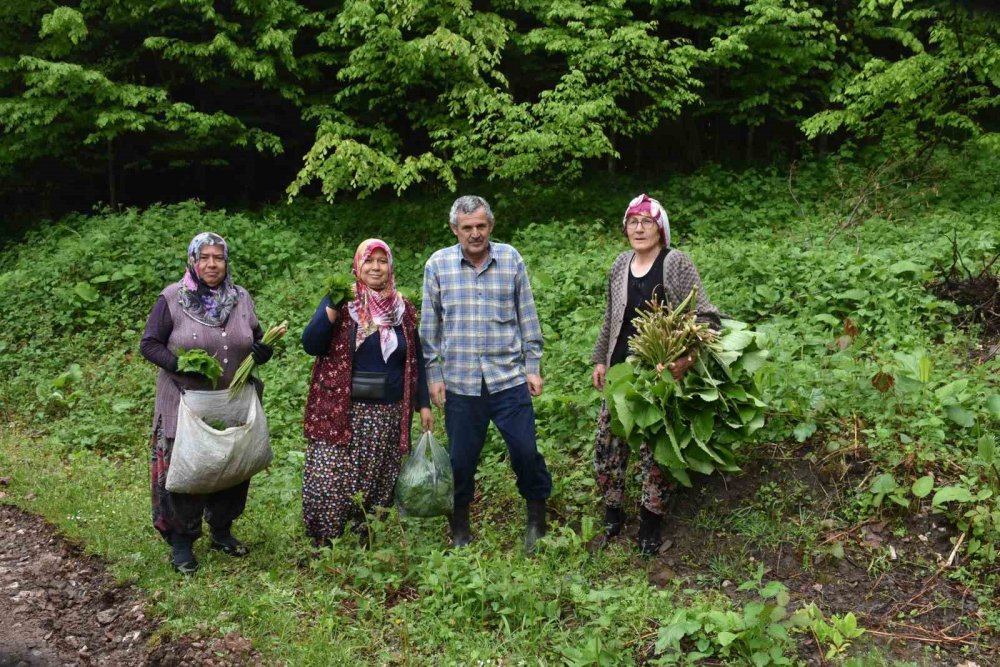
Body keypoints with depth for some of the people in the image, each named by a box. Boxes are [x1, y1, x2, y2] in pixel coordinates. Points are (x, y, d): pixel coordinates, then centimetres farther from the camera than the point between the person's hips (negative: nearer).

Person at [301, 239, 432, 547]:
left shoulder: (403, 309, 9)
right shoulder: (339, 300, 1)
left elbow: (415, 362, 15)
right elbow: (310, 345, -9)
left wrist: (424, 405, 10)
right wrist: (333, 308, -21)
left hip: (387, 416, 3)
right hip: (340, 413, -2)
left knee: (376, 487, 6)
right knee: (327, 484, -6)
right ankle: (322, 548, 9)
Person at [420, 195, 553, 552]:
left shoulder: (511, 259, 2)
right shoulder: (438, 265, 0)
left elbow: (527, 318, 7)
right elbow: (429, 325, 5)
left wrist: (533, 366, 5)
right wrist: (434, 375, 3)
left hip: (509, 378, 0)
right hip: (460, 383, 0)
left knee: (525, 450, 1)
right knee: (461, 458, 9)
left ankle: (537, 515, 25)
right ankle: (460, 526, 28)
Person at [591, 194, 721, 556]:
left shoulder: (677, 263, -9)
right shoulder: (621, 264, 8)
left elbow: (704, 316, -12)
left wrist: (687, 356, -25)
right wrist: (600, 359, 19)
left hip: (661, 374, -5)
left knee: (656, 448, 3)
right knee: (607, 441, 7)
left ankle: (651, 519, 19)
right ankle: (612, 510, 26)